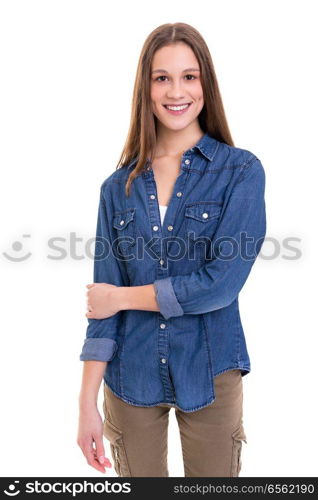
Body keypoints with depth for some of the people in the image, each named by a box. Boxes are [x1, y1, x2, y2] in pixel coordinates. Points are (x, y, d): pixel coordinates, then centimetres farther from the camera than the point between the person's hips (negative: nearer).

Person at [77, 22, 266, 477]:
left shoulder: (241, 171, -8)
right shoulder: (119, 186, 0)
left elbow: (222, 283, -17)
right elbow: (102, 298, -2)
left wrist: (123, 296, -9)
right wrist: (87, 402, -4)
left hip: (209, 374, -2)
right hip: (131, 376, 2)